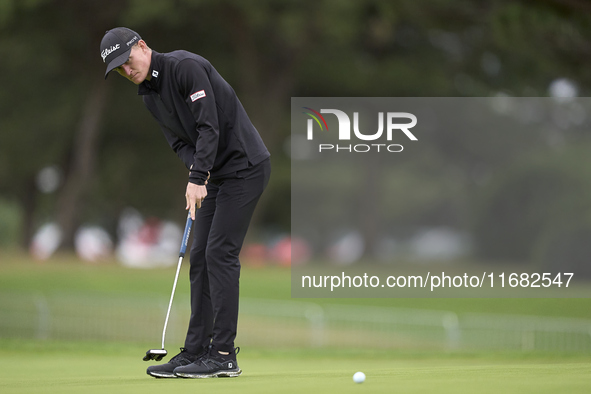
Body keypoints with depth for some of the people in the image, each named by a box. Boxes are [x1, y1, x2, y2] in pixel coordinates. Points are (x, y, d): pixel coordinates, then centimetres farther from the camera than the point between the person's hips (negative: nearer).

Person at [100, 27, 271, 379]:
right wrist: (196, 169, -12)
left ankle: (224, 356, -12)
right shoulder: (149, 95, 11)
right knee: (200, 257, 6)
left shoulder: (186, 67, -17)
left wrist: (198, 178, -26)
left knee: (220, 253, -13)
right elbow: (179, 141, 9)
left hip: (245, 165, -9)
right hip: (216, 175, 9)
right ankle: (196, 352, 9)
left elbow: (209, 125, -23)